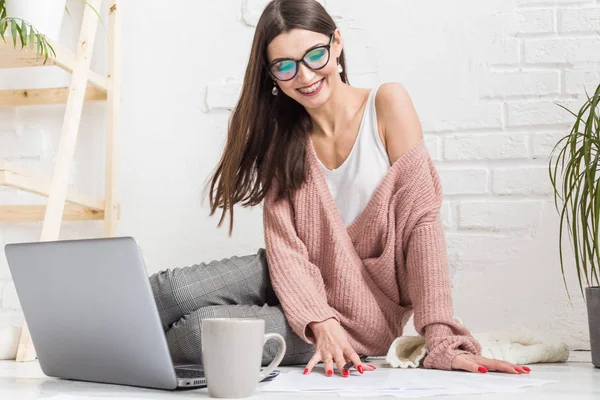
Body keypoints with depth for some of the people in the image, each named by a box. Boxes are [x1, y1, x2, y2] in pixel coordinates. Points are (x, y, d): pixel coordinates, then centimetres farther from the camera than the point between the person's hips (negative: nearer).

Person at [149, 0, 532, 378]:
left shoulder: (387, 103, -9)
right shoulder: (283, 136, 3)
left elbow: (421, 220, -15)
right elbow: (284, 241, -8)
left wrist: (441, 341, -22)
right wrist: (320, 323, -26)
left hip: (358, 318, -3)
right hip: (298, 288, 4)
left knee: (201, 328, -26)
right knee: (170, 290, -23)